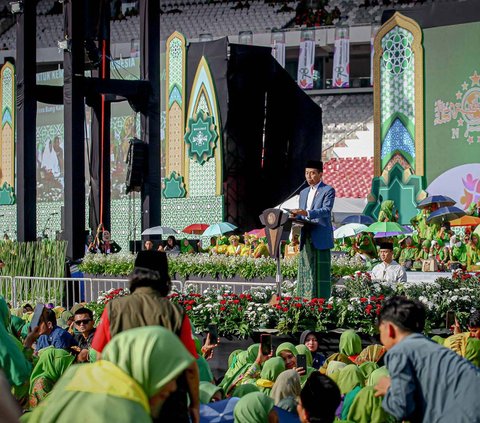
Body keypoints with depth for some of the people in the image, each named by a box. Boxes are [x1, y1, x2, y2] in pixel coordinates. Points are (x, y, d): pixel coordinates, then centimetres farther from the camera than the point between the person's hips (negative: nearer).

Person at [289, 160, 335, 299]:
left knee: (320, 273, -9)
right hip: (306, 239, 6)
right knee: (305, 273, 4)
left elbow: (326, 210, -15)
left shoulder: (328, 191, -1)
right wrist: (295, 218, -1)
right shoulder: (303, 193, 22)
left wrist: (306, 213, -29)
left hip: (320, 239, -6)